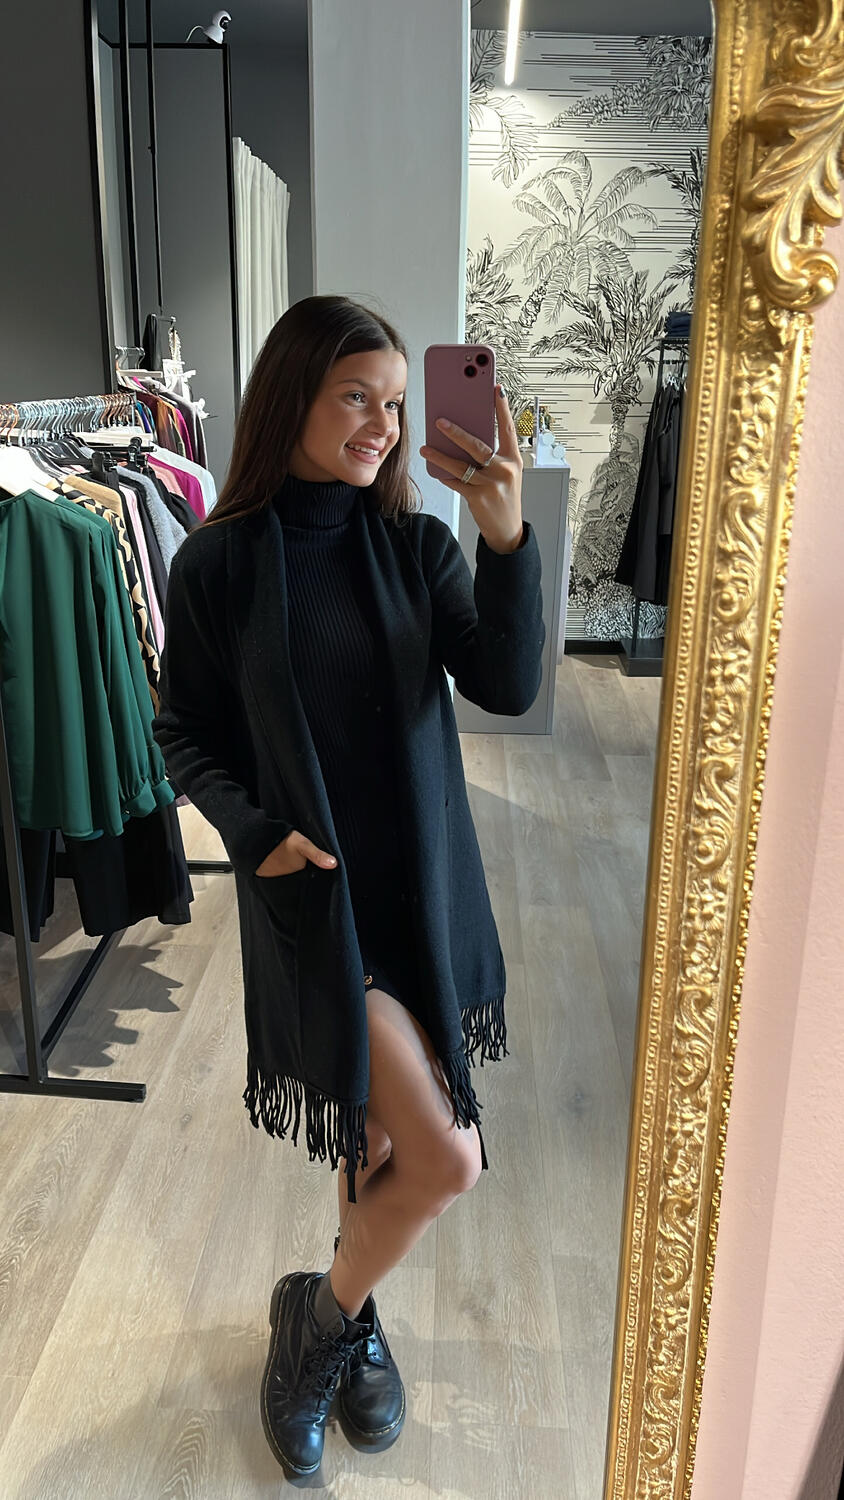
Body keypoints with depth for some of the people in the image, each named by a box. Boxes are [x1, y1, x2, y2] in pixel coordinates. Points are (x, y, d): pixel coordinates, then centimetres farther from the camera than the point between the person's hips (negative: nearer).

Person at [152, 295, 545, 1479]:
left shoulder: (416, 546, -1)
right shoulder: (218, 564, -8)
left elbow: (507, 687, -13)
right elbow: (185, 735, 1)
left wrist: (507, 536, -26)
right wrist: (256, 832, -15)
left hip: (426, 880, 4)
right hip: (312, 890, -4)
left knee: (377, 1124, 18)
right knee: (443, 1157, -9)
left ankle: (345, 1315, 46)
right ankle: (321, 1318, 22)